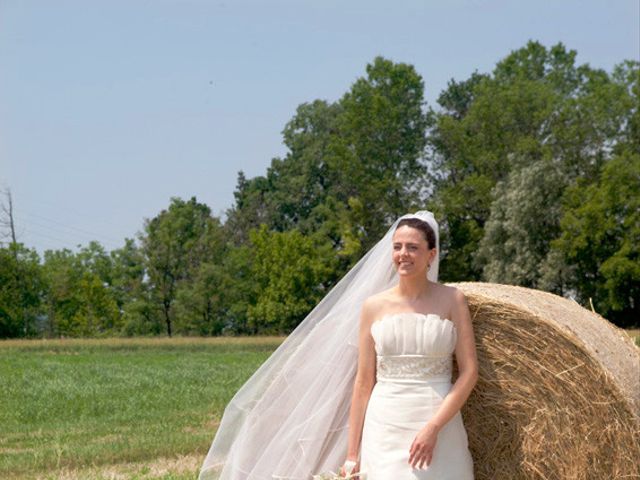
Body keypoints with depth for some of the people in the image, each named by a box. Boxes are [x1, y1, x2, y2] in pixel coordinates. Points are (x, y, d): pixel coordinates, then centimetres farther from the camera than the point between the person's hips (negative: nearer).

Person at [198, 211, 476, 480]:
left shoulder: (451, 300, 2)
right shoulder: (373, 306, 6)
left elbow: (469, 371, -2)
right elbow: (364, 381, 6)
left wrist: (434, 427, -14)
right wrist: (352, 453, 3)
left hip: (437, 427, -1)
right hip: (384, 427, 1)